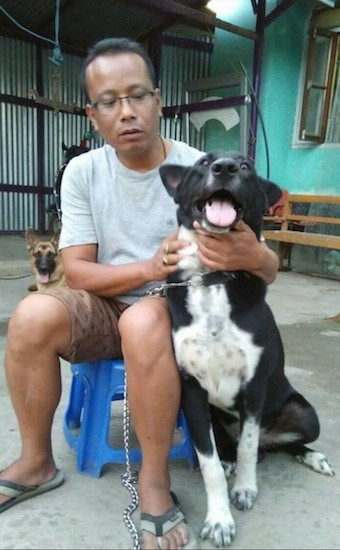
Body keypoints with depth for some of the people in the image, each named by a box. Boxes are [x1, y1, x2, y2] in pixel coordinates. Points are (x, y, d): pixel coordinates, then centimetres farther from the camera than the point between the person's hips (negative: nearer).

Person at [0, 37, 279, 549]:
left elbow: (268, 270, -10)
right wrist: (151, 266, -25)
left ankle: (155, 480, -15)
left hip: (180, 314, -2)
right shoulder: (83, 172, -3)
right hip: (104, 312, 3)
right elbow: (76, 273, -7)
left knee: (144, 321, -35)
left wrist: (251, 255, -37)